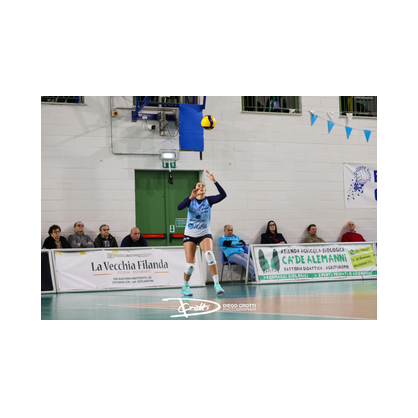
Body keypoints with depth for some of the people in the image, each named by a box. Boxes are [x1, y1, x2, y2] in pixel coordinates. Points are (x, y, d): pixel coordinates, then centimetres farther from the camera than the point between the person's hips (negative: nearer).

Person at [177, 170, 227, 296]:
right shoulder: (191, 200, -4)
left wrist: (214, 181, -31)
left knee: (209, 254, -30)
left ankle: (217, 284, -28)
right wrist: (191, 197, -37)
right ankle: (185, 286, 22)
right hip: (190, 235, 1)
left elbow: (223, 195, -22)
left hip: (205, 234, 0)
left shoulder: (208, 200, -4)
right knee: (190, 265, -4)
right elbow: (179, 207, -25)